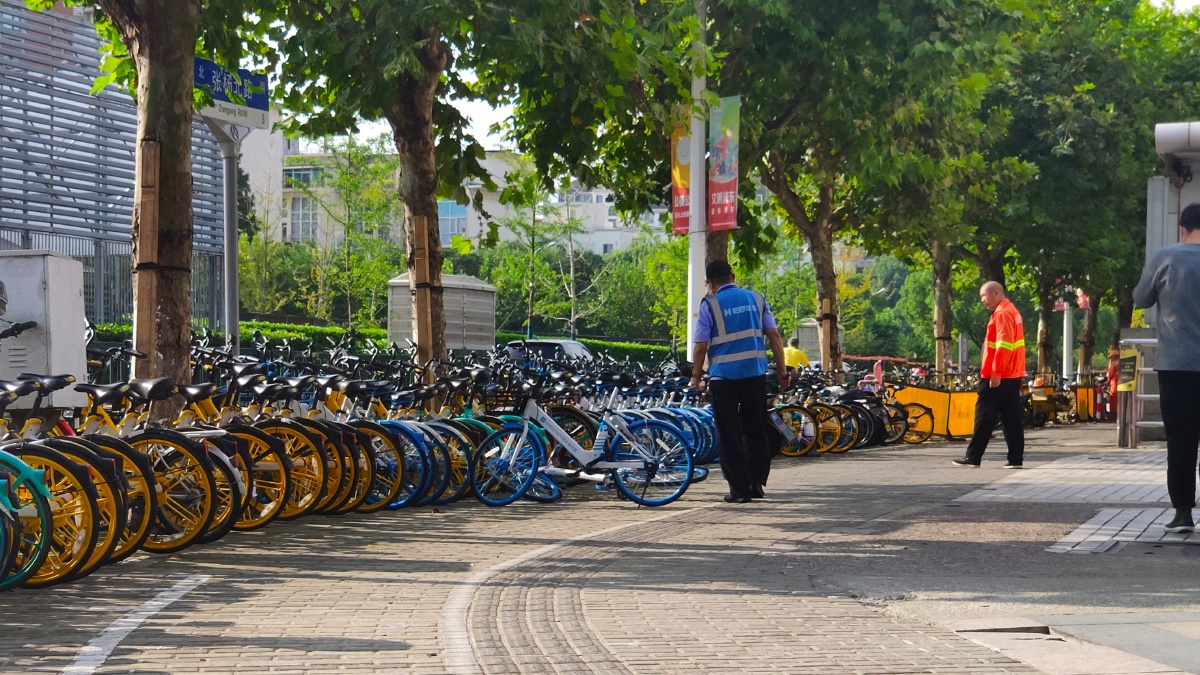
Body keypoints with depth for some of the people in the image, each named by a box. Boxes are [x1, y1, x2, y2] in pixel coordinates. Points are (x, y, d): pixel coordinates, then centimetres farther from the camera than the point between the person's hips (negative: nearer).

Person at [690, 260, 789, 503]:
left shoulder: (710, 304, -3)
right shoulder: (756, 299, 8)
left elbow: (701, 346, -5)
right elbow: (774, 335, 5)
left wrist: (696, 376, 7)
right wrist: (782, 371, 10)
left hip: (724, 376, -3)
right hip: (756, 374, 3)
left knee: (730, 435, 4)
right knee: (755, 430, 15)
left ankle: (739, 489, 4)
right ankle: (756, 483, 14)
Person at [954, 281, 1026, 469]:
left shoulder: (1002, 314, -13)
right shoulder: (1011, 311, 19)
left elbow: (1003, 345, -21)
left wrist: (996, 372, -23)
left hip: (998, 377, -10)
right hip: (1013, 375, 10)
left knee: (985, 416, -6)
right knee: (1011, 418, 7)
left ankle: (973, 457, -4)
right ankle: (1016, 458, 5)